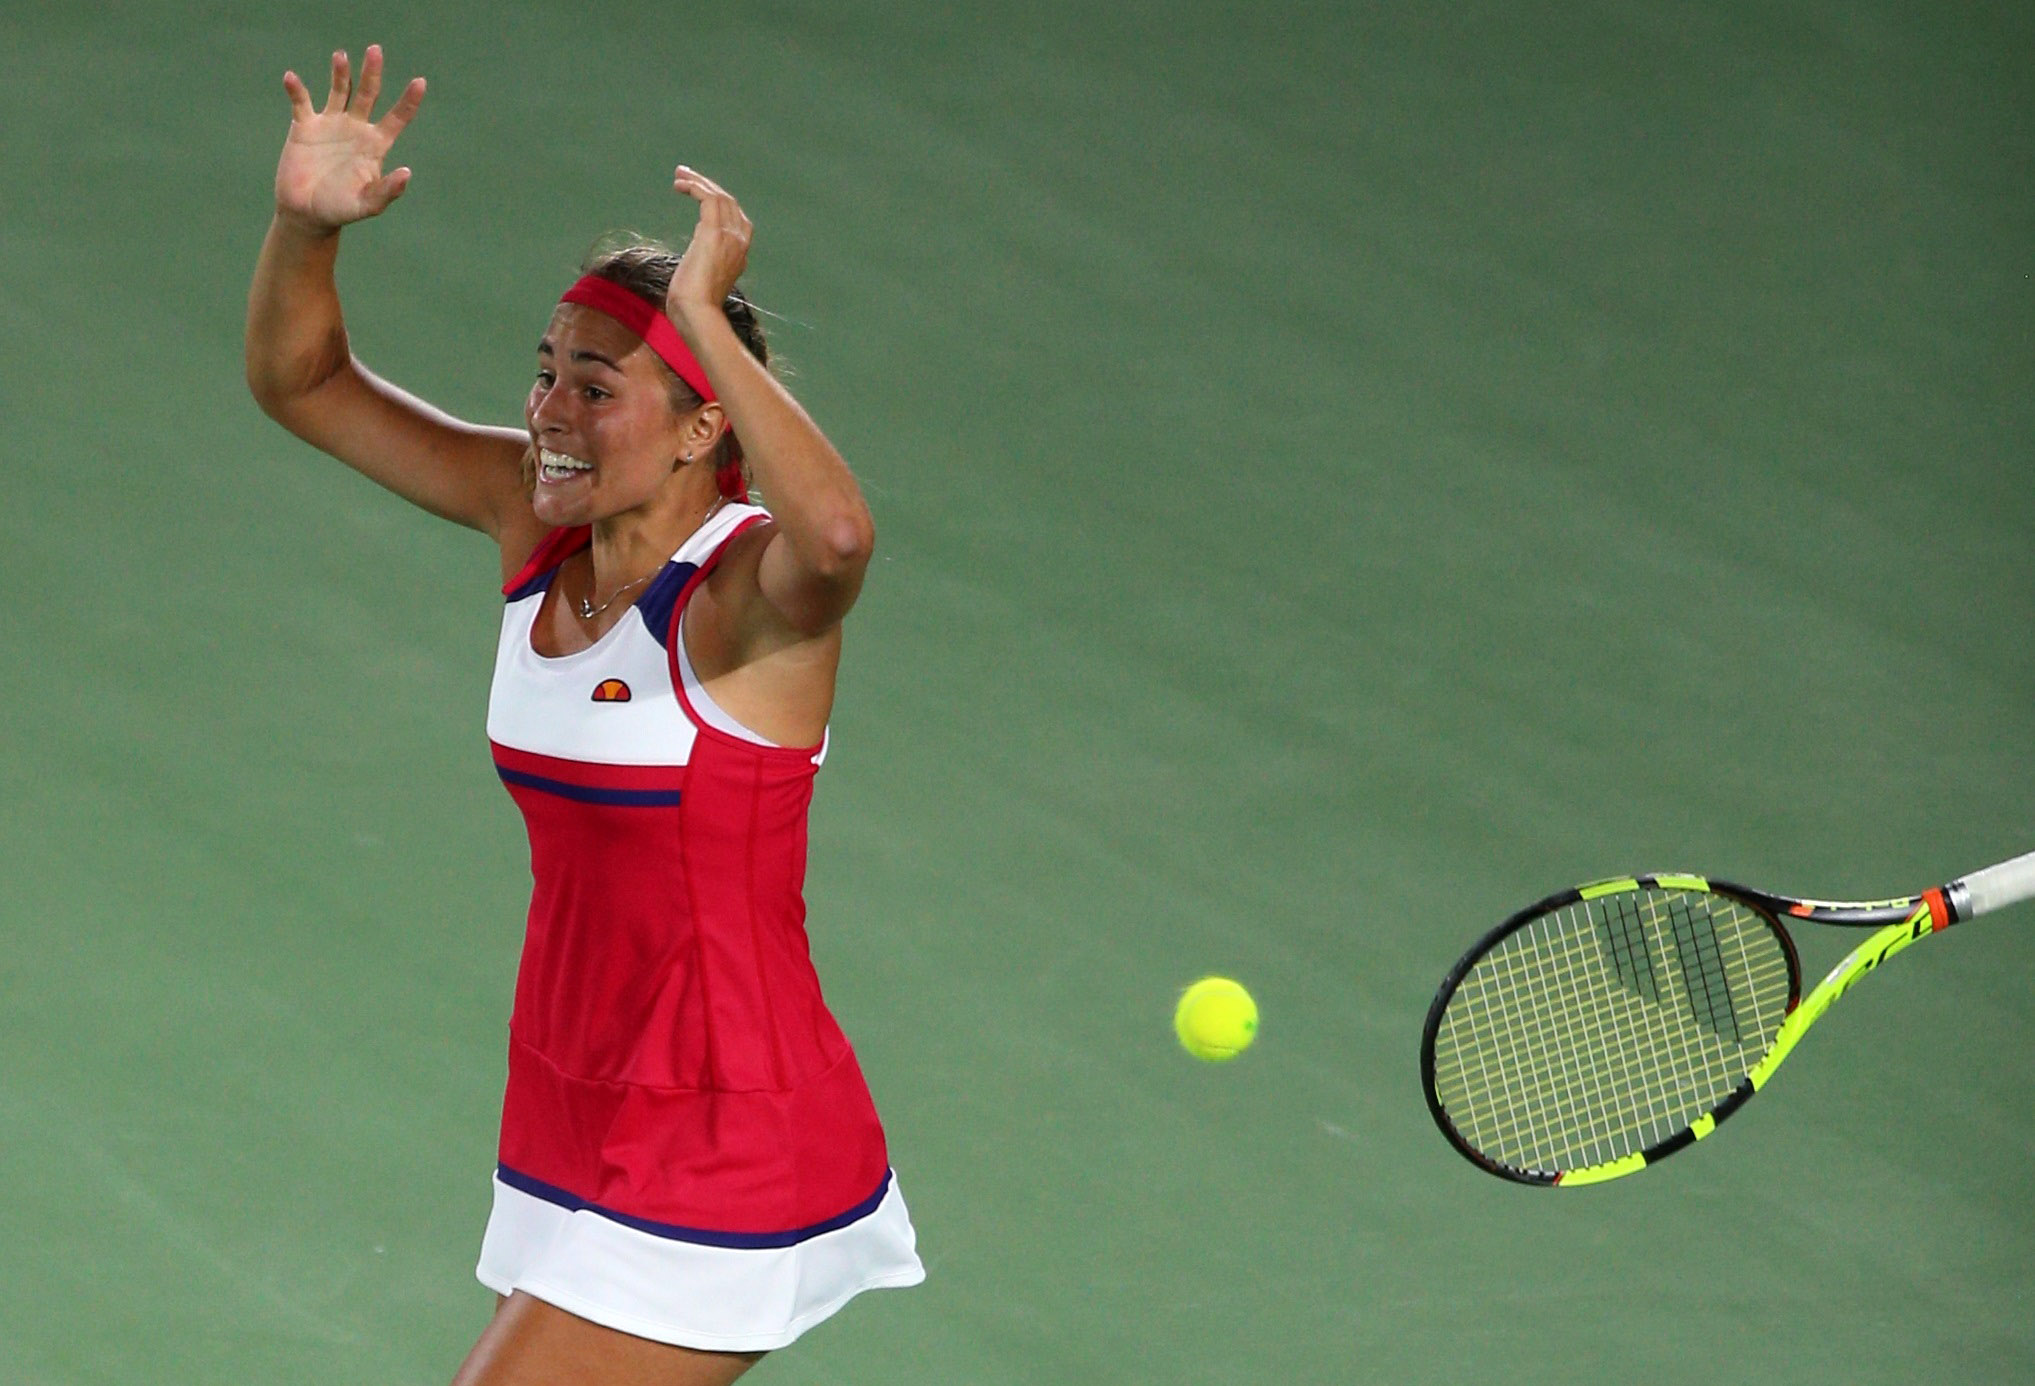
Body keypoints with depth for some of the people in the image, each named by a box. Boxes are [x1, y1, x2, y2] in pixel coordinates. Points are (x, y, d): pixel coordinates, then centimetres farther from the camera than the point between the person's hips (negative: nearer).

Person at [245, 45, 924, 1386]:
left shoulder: (749, 587, -19)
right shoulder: (537, 520, 2)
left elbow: (836, 534, -45)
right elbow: (302, 379, 7)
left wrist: (707, 319, -39)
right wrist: (307, 224, -12)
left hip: (723, 1161, -8)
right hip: (573, 1144, 8)